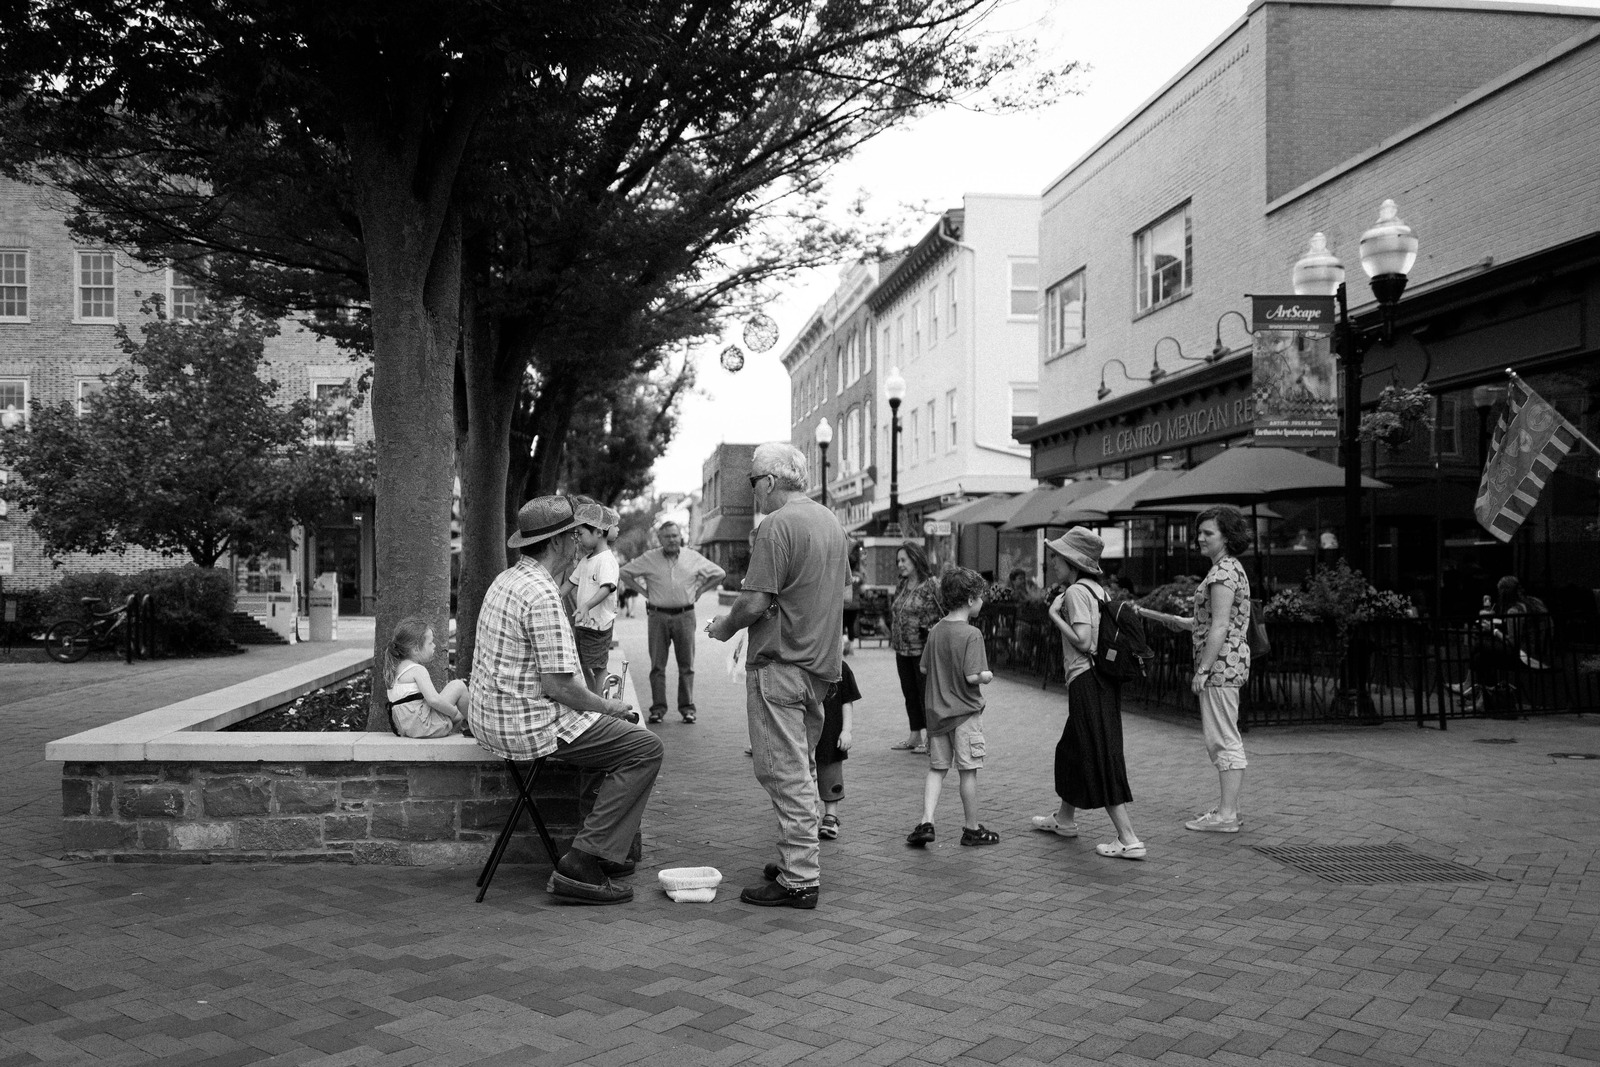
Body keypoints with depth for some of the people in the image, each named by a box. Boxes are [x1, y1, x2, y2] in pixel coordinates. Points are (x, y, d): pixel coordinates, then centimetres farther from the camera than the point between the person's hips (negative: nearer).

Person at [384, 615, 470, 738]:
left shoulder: (395, 669, 15)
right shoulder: (418, 670, -14)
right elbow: (433, 700, -27)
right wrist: (455, 712, -12)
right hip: (424, 727, -10)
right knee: (458, 686, -2)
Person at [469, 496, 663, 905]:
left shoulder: (507, 579, 12)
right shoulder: (542, 594, -21)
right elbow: (559, 685, -23)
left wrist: (602, 706, 17)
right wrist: (609, 707, -6)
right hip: (529, 724, -11)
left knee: (625, 729, 23)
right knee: (645, 748, -7)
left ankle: (616, 851, 26)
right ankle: (581, 866, -9)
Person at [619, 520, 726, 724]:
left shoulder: (693, 558, 6)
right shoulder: (649, 559, 3)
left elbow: (718, 573, 15)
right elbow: (624, 572, 11)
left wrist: (699, 590, 7)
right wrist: (643, 592, 5)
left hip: (685, 616, 0)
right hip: (658, 616, 0)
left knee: (686, 665, 2)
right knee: (657, 665, 1)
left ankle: (687, 707, 9)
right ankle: (658, 708, 6)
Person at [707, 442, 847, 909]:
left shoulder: (777, 526, -15)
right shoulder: (831, 522, 13)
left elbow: (754, 603, -19)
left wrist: (724, 626, -1)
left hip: (780, 664, -9)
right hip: (821, 661, 9)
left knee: (785, 773, -4)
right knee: (800, 769, 18)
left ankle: (799, 879, -1)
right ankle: (798, 859, 26)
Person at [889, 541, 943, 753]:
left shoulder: (931, 586, -11)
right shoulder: (902, 586, 12)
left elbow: (941, 616, -12)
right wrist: (893, 640, 13)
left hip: (922, 649, -8)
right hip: (902, 649, 8)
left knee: (926, 693, 0)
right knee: (909, 693, 13)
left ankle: (930, 738, 9)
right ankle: (915, 735, 22)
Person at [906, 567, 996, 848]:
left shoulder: (936, 630, 4)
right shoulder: (971, 634, -17)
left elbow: (923, 668, 9)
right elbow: (972, 676, -22)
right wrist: (987, 676, -3)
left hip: (936, 710, 6)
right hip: (964, 711, -6)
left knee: (937, 768, 12)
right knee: (968, 771, 5)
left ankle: (926, 822, 1)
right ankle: (971, 828, 15)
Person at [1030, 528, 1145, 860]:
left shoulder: (1076, 591, -14)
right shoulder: (1098, 589, 14)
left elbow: (1082, 640, -21)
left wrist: (1055, 614, -10)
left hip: (1087, 680, -10)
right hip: (1103, 679, 10)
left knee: (1100, 760, -7)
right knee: (1071, 749, 24)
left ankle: (1129, 840, -8)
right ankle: (1065, 819, 41)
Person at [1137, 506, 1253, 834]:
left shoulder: (1223, 572, -15)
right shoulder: (1230, 568, 18)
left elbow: (1219, 626, -21)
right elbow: (1205, 623, 20)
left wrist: (1202, 670, -20)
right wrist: (1153, 616, 20)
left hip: (1220, 663, -11)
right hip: (1228, 663, 11)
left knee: (1222, 739, -7)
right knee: (1225, 739, 14)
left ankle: (1225, 815, -4)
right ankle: (1228, 808, 20)